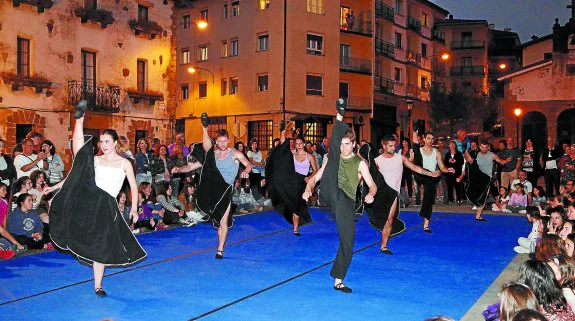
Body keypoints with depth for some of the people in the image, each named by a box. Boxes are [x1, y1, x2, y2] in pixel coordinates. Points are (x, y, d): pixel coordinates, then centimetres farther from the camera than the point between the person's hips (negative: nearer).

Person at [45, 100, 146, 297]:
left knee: (102, 245, 1)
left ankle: (98, 286, 12)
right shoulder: (95, 160, 11)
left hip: (107, 206, -1)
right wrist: (54, 187, 10)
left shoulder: (124, 163, 5)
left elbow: (133, 187, 7)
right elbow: (76, 174, 16)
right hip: (89, 197, 1)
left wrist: (134, 208, -2)